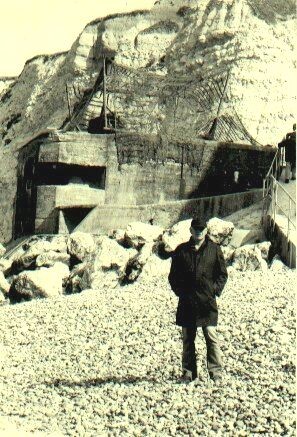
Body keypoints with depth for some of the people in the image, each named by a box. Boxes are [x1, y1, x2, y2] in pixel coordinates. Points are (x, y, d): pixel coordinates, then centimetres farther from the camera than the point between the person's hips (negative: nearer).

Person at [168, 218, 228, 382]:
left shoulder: (214, 249, 7)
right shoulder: (181, 250, 11)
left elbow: (223, 274, 10)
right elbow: (173, 275, 14)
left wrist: (216, 289, -3)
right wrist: (179, 290, 1)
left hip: (208, 301, -2)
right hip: (187, 301, 2)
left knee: (211, 335, -9)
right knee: (187, 338, 6)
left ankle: (215, 370, -2)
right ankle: (188, 371, 13)